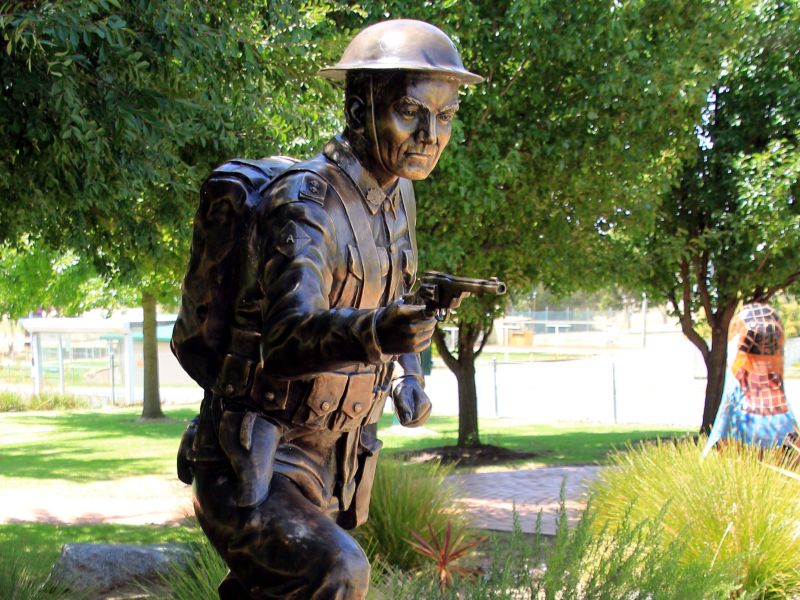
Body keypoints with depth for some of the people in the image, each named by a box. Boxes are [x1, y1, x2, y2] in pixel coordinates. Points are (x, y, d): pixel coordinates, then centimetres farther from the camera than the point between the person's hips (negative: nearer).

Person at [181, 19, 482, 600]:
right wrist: (371, 333, -54)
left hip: (332, 473, 8)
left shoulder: (397, 197, 7)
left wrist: (410, 375, 10)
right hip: (254, 468, -8)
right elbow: (287, 338, -34)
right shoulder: (304, 201, -19)